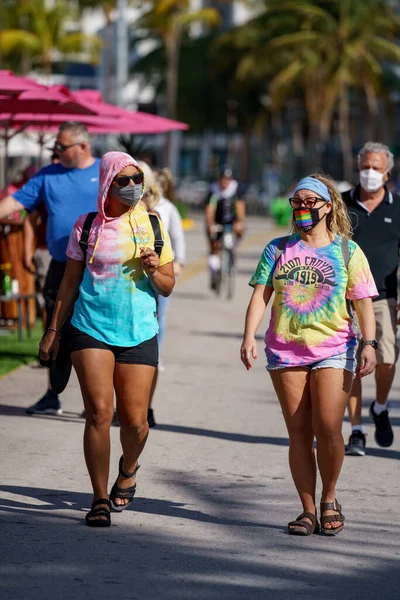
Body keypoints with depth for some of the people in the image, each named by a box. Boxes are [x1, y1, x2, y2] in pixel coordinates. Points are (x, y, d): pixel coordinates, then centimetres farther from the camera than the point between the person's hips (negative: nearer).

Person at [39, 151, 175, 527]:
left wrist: (154, 271, -11)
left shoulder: (152, 227, 6)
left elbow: (168, 287, 11)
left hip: (139, 333, 1)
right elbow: (70, 282, 11)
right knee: (99, 412, -12)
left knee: (134, 420, 0)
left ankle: (128, 468, 34)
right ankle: (100, 499, -2)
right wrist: (54, 330, 9)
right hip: (91, 329, -1)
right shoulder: (87, 227, 3)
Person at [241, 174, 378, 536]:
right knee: (299, 432, 1)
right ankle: (308, 511, 7)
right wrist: (249, 336, -10)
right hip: (285, 350, 2)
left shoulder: (347, 251, 6)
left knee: (328, 428, -13)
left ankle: (330, 500, 9)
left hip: (334, 349, -2)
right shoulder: (278, 249, 11)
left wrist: (369, 344, -11)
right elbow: (260, 295, 5)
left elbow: (363, 302, 2)